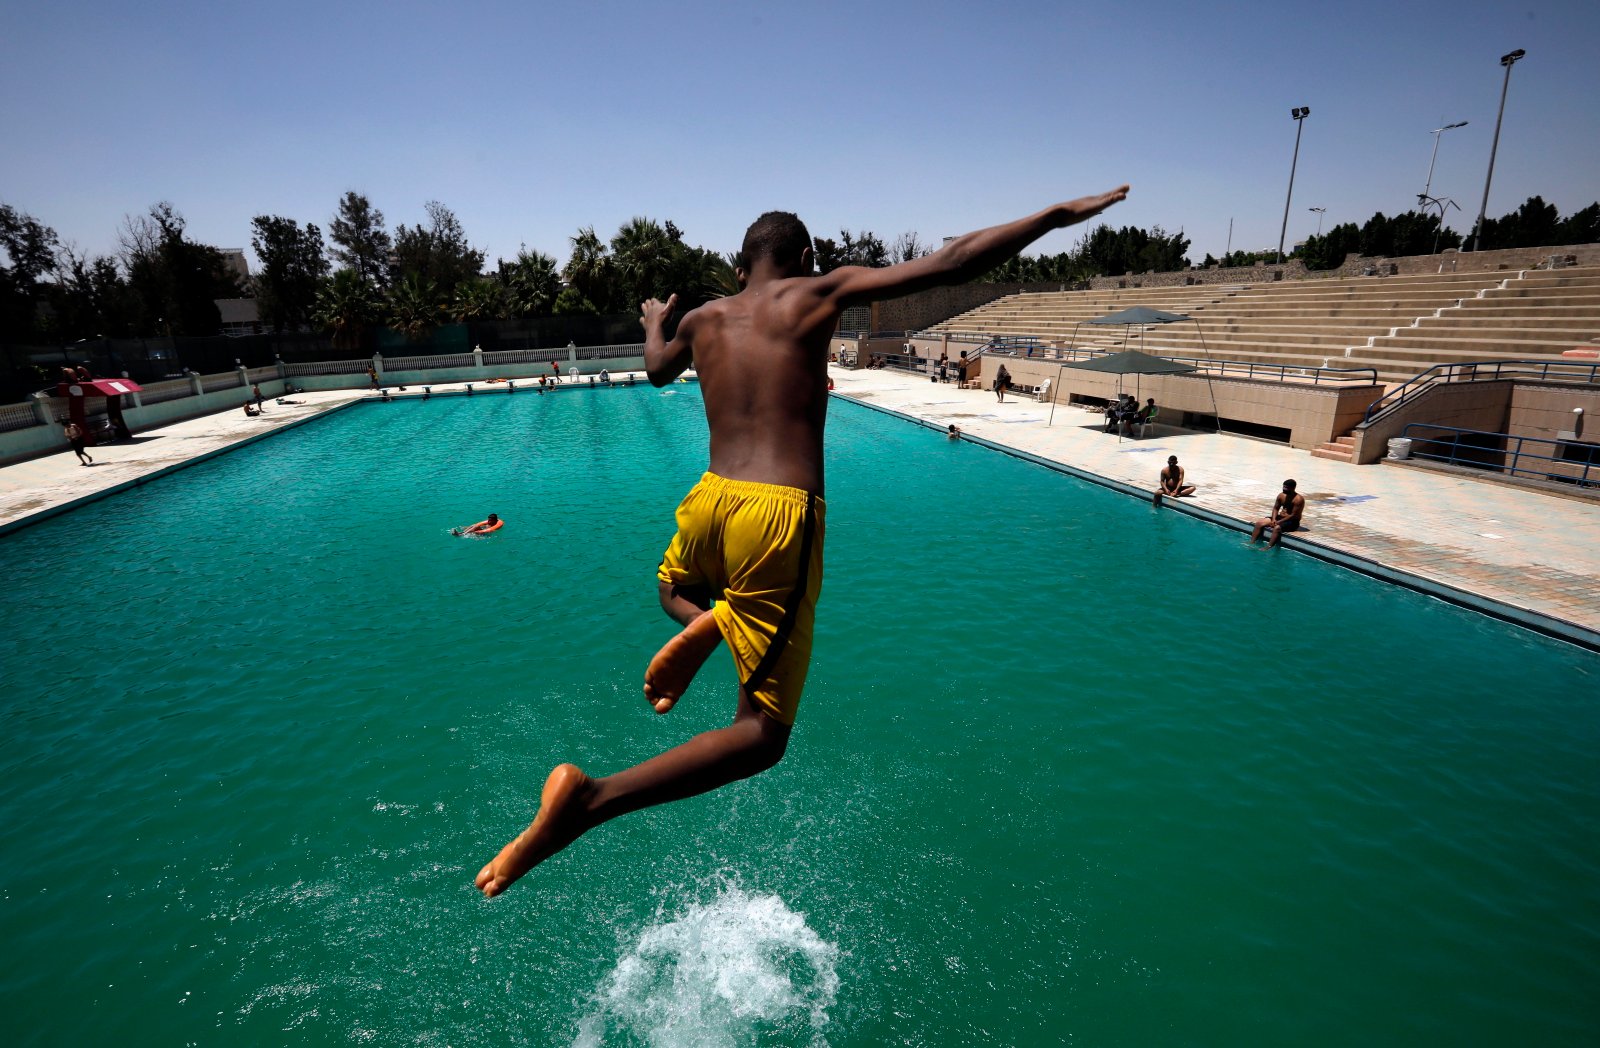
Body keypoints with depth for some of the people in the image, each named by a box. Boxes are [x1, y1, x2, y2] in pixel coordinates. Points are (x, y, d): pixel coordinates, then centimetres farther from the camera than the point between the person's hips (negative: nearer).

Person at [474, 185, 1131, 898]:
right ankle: (589, 798, -16)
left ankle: (701, 627, 3)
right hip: (780, 517, -5)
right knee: (761, 735, 3)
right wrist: (1058, 215, 11)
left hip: (709, 500, 5)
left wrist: (655, 323, 62)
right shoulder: (820, 292, 5)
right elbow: (951, 265, 0)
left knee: (673, 589, 41)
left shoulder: (702, 319, 18)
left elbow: (657, 370, 41)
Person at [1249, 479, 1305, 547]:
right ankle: (1252, 543, -9)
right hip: (1280, 517, 8)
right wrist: (1274, 519, -9)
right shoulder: (1281, 495, 2)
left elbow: (1293, 515, -21)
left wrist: (1278, 522, -23)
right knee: (1259, 523, -8)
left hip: (1292, 522, -7)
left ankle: (1268, 547, -39)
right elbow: (1276, 508, 9)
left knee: (1277, 528, -37)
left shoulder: (1298, 499, -18)